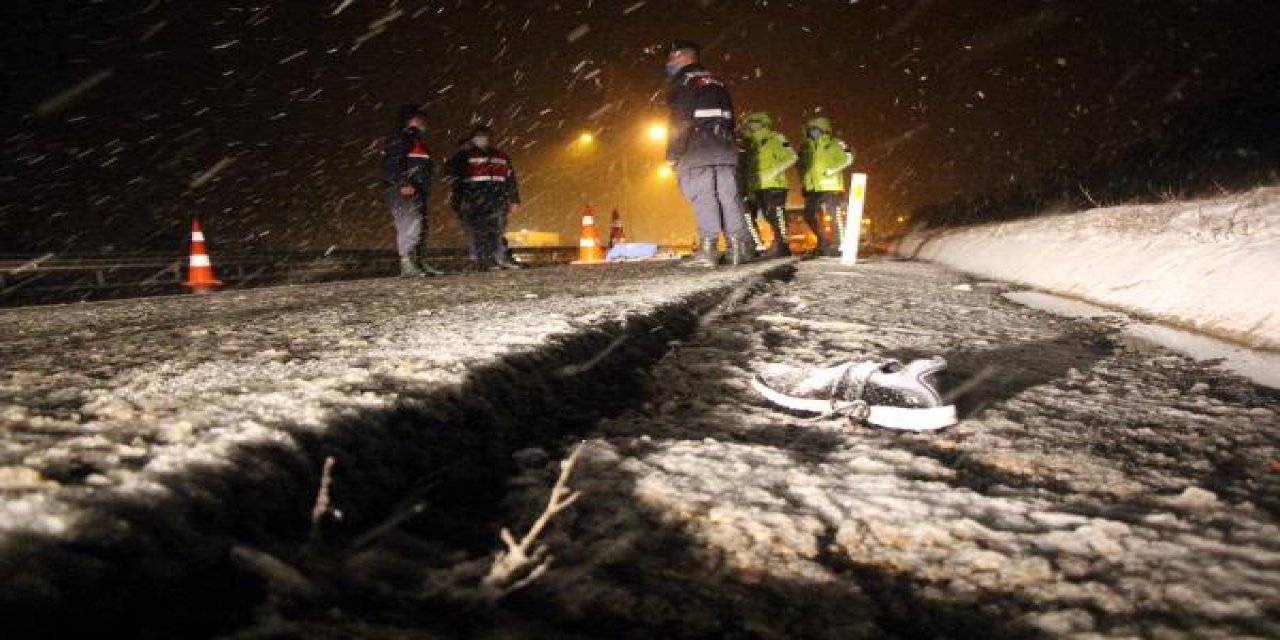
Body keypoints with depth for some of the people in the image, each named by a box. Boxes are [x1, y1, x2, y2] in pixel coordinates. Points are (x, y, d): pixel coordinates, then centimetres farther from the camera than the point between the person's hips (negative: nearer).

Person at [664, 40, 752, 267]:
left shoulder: (680, 82, 2)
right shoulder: (717, 83, 24)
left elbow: (679, 121, -9)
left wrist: (672, 154, -8)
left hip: (696, 151, -6)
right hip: (725, 147, 6)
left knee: (703, 199, -9)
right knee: (729, 197, 4)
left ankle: (708, 249, -16)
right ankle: (739, 247, 0)